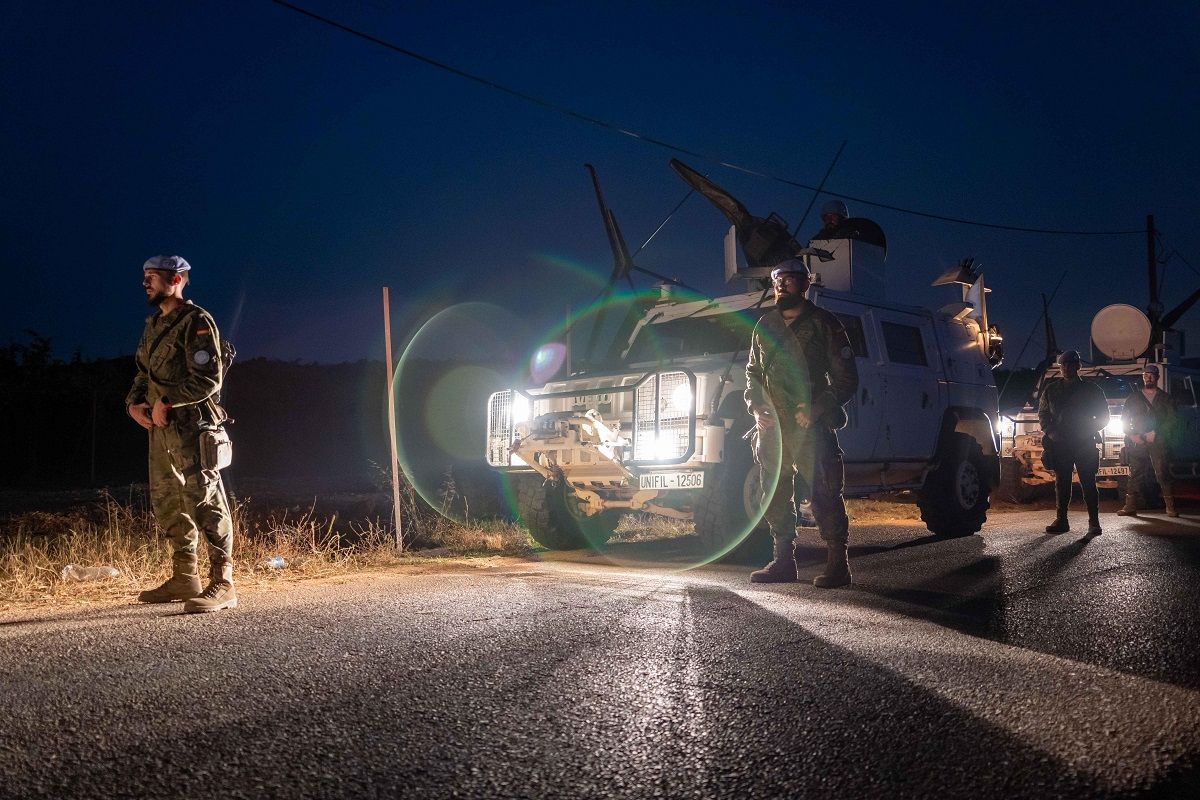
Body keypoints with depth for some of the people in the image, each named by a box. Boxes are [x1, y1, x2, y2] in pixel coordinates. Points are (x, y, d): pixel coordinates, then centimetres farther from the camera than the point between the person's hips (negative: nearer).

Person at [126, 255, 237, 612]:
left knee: (202, 499, -11)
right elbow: (143, 372, 24)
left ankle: (222, 584, -8)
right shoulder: (154, 324, 18)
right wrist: (134, 402, 7)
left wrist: (166, 401, -16)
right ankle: (184, 579, 24)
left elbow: (208, 380, -16)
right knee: (166, 501, 13)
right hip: (160, 425, 10)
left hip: (190, 424, -10)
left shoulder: (196, 321, -9)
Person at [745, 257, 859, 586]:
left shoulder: (824, 324, 0)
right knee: (775, 495, 9)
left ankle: (837, 564, -1)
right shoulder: (765, 326, 14)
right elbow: (752, 372, 21)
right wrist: (756, 407, 3)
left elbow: (846, 379, -3)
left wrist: (815, 410, -14)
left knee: (823, 494, -7)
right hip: (771, 427, 6)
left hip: (811, 427, -5)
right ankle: (783, 561, 19)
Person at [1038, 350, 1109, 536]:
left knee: (1088, 482, -5)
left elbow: (1103, 416, 9)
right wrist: (1050, 432, -3)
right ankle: (1061, 520, 9)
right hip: (1059, 444, 2)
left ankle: (1094, 522, -1)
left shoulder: (1091, 390, 6)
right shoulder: (1051, 389, 11)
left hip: (1085, 444, -2)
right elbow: (1042, 413, 14)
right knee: (1061, 482, 4)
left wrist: (1089, 431, -8)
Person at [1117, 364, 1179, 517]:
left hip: (1158, 442, -1)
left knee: (1163, 474, -6)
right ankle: (1130, 506, -2)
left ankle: (1171, 507, -3)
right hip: (1137, 442, 1)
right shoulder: (1133, 398, 14)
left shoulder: (1165, 398, 11)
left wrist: (1155, 433, -9)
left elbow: (1171, 420, 3)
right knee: (1135, 474, -2)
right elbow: (1123, 420, 12)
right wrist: (1133, 435, -3)